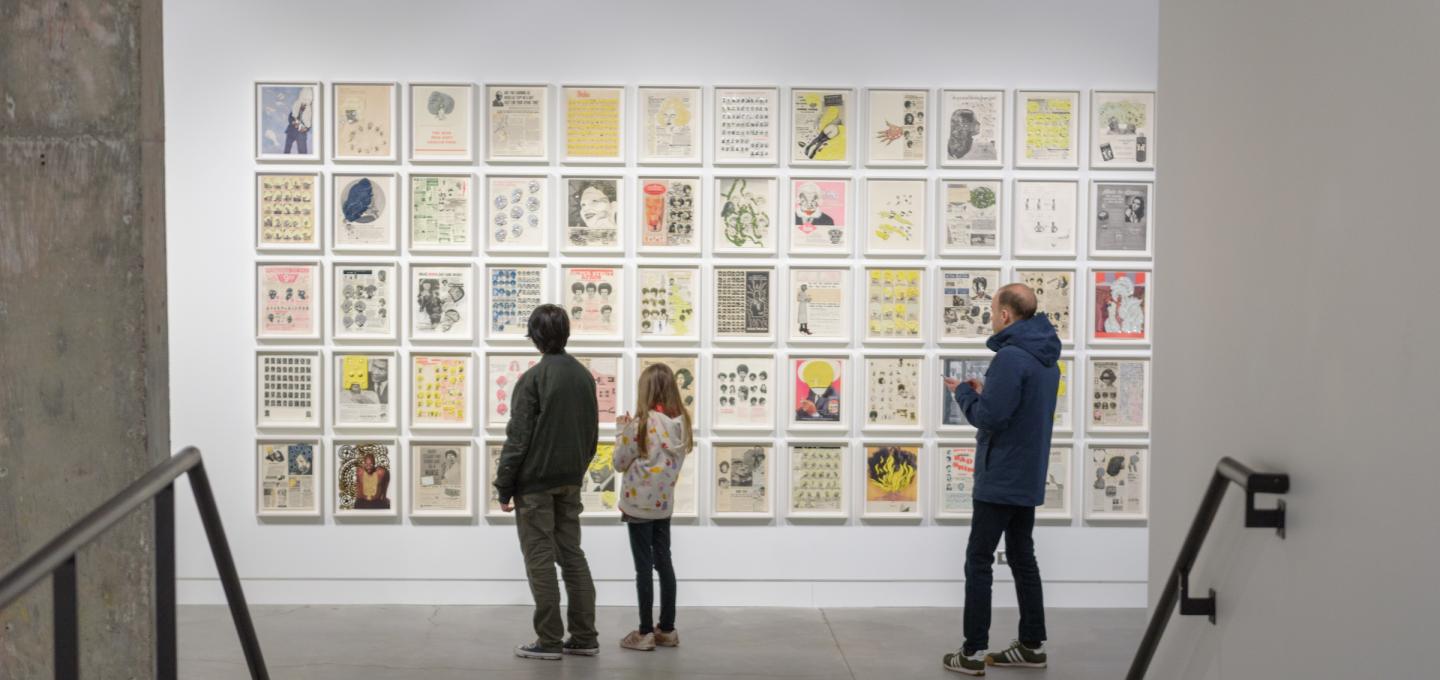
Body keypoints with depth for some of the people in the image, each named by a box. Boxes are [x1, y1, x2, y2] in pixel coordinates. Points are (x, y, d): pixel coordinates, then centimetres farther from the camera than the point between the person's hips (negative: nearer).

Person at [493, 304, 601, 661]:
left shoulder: (533, 378, -13)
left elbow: (518, 438, -14)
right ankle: (584, 636, 11)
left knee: (540, 559, -1)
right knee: (572, 554, 11)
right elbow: (592, 433, 14)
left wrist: (504, 487, -9)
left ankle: (549, 640, 1)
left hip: (535, 482, -7)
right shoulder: (584, 376, 9)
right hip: (570, 482, 7)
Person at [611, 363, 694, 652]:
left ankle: (645, 632, 3)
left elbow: (620, 463, -8)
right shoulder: (682, 422, 1)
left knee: (644, 566, -1)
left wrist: (622, 430, 3)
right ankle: (667, 629, 17)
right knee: (664, 563, 11)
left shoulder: (641, 424, -16)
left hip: (639, 504, -6)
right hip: (664, 503, 6)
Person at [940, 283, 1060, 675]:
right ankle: (1032, 646, 18)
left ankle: (973, 653, -2)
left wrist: (963, 393, -5)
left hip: (1000, 479, -9)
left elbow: (989, 418, -22)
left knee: (978, 562, -3)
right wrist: (984, 392, 9)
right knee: (1022, 558, 15)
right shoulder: (1046, 358, 11)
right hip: (1028, 478, 9)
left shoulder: (1010, 357, -20)